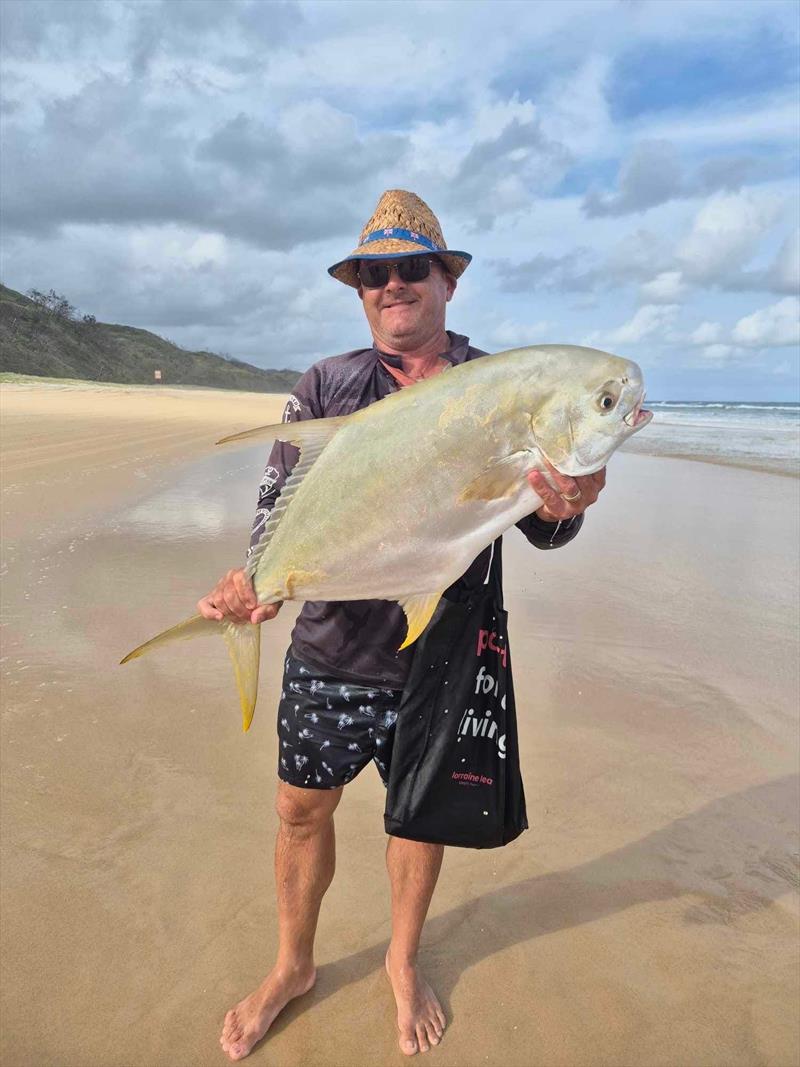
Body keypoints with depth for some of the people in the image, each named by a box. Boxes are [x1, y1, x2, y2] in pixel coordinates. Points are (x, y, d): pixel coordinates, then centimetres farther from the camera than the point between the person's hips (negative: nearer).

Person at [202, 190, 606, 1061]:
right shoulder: (325, 387, 0)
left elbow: (542, 532, -4)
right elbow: (281, 505, -5)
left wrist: (562, 507, -28)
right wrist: (259, 580, -26)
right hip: (330, 651, 1)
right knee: (302, 809, 15)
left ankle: (403, 963, 48)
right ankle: (292, 967, 44)